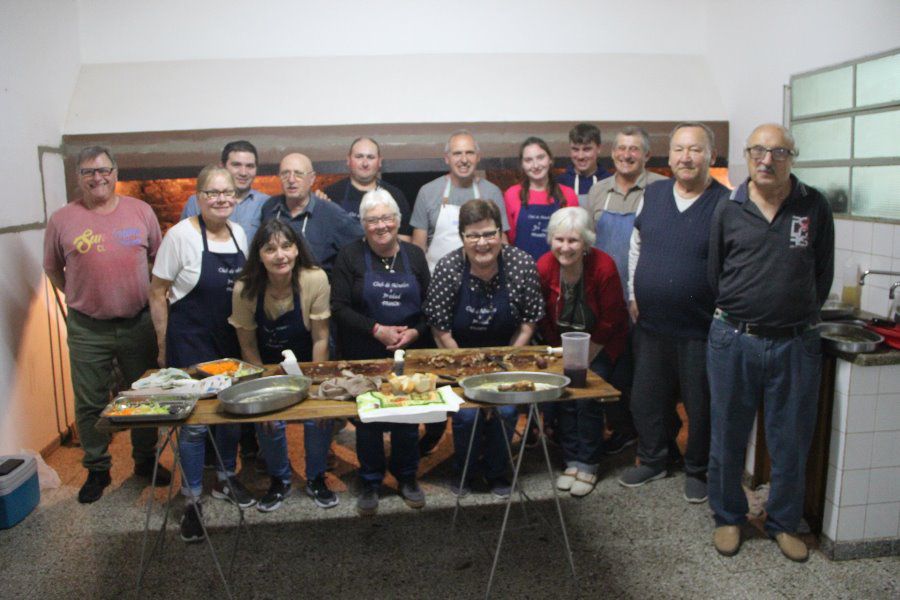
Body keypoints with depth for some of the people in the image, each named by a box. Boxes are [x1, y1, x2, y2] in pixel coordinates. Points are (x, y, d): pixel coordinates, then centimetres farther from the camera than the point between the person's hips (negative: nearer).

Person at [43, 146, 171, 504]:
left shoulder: (140, 211, 0)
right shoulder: (62, 220, -3)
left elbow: (158, 256, 10)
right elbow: (52, 268, 9)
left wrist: (150, 295, 7)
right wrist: (80, 297, 7)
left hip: (139, 323, 1)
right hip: (87, 330, -1)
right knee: (90, 405, 9)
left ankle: (145, 460, 31)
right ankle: (97, 469, 27)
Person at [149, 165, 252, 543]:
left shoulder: (238, 233, 4)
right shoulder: (181, 235, -14)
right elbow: (158, 293, -9)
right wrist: (164, 345, -8)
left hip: (231, 338, 6)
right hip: (191, 341, -6)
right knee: (194, 421, 0)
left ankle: (226, 479, 37)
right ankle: (192, 500, 17)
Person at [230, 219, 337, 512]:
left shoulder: (315, 280, -26)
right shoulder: (245, 289, -24)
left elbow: (320, 339, -17)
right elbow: (248, 345, -11)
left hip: (306, 362, 0)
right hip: (267, 365, 1)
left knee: (320, 416, -10)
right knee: (268, 420, -9)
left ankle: (316, 479, 19)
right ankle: (279, 480, 22)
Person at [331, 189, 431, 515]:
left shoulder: (414, 255, 5)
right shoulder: (350, 256, -3)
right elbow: (339, 307, -9)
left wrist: (415, 332, -12)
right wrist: (377, 330, -18)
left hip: (409, 354, 2)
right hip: (364, 358, -2)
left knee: (408, 416, 9)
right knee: (367, 418, 6)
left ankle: (407, 478, 30)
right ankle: (370, 483, 26)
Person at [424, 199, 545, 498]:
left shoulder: (522, 264, -16)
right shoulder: (448, 268, -20)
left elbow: (529, 321, -7)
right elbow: (440, 328, -13)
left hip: (506, 353, 1)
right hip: (461, 355, -1)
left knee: (506, 411, -8)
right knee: (466, 414, -11)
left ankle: (497, 473, 21)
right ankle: (463, 472, 19)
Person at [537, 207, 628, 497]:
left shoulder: (603, 267, -27)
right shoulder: (544, 267, -20)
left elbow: (610, 320, -15)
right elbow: (544, 318, -4)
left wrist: (587, 354, -10)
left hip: (601, 342, -3)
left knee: (589, 399, -10)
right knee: (563, 396, -3)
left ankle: (588, 465, 6)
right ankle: (571, 461, 12)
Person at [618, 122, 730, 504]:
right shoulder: (653, 194, 5)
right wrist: (633, 295, 11)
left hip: (700, 328, -4)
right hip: (650, 322, 5)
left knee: (700, 405, 10)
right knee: (646, 398, 16)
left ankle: (697, 471, 31)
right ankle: (652, 461, 37)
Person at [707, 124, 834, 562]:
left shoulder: (814, 208, 2)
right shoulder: (729, 210, 1)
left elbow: (823, 275, 8)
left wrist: (799, 315, 9)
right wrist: (737, 314, 7)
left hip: (796, 344, 0)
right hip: (733, 341, 0)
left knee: (792, 440, 11)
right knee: (727, 435, 10)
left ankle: (784, 522, 31)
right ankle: (728, 516, 29)